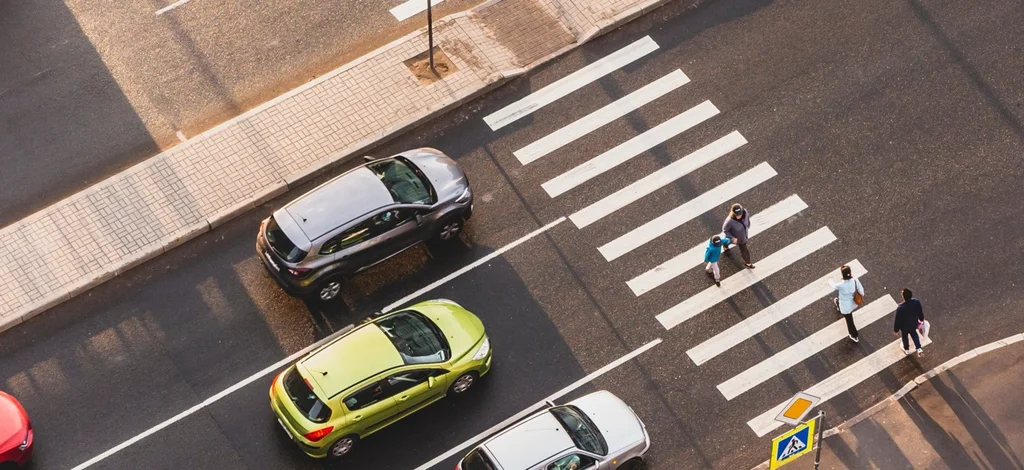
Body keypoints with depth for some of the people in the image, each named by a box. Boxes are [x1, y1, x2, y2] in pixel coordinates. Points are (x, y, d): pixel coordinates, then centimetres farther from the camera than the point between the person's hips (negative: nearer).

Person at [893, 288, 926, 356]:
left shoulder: (900, 308, -43)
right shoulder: (917, 302, -31)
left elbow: (898, 320, -25)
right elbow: (920, 312, -9)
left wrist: (896, 330, -6)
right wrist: (921, 319, 14)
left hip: (904, 326, -3)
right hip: (914, 324, 3)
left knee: (905, 337, 30)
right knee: (914, 334, 36)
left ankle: (907, 349, 57)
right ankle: (919, 349, 33)